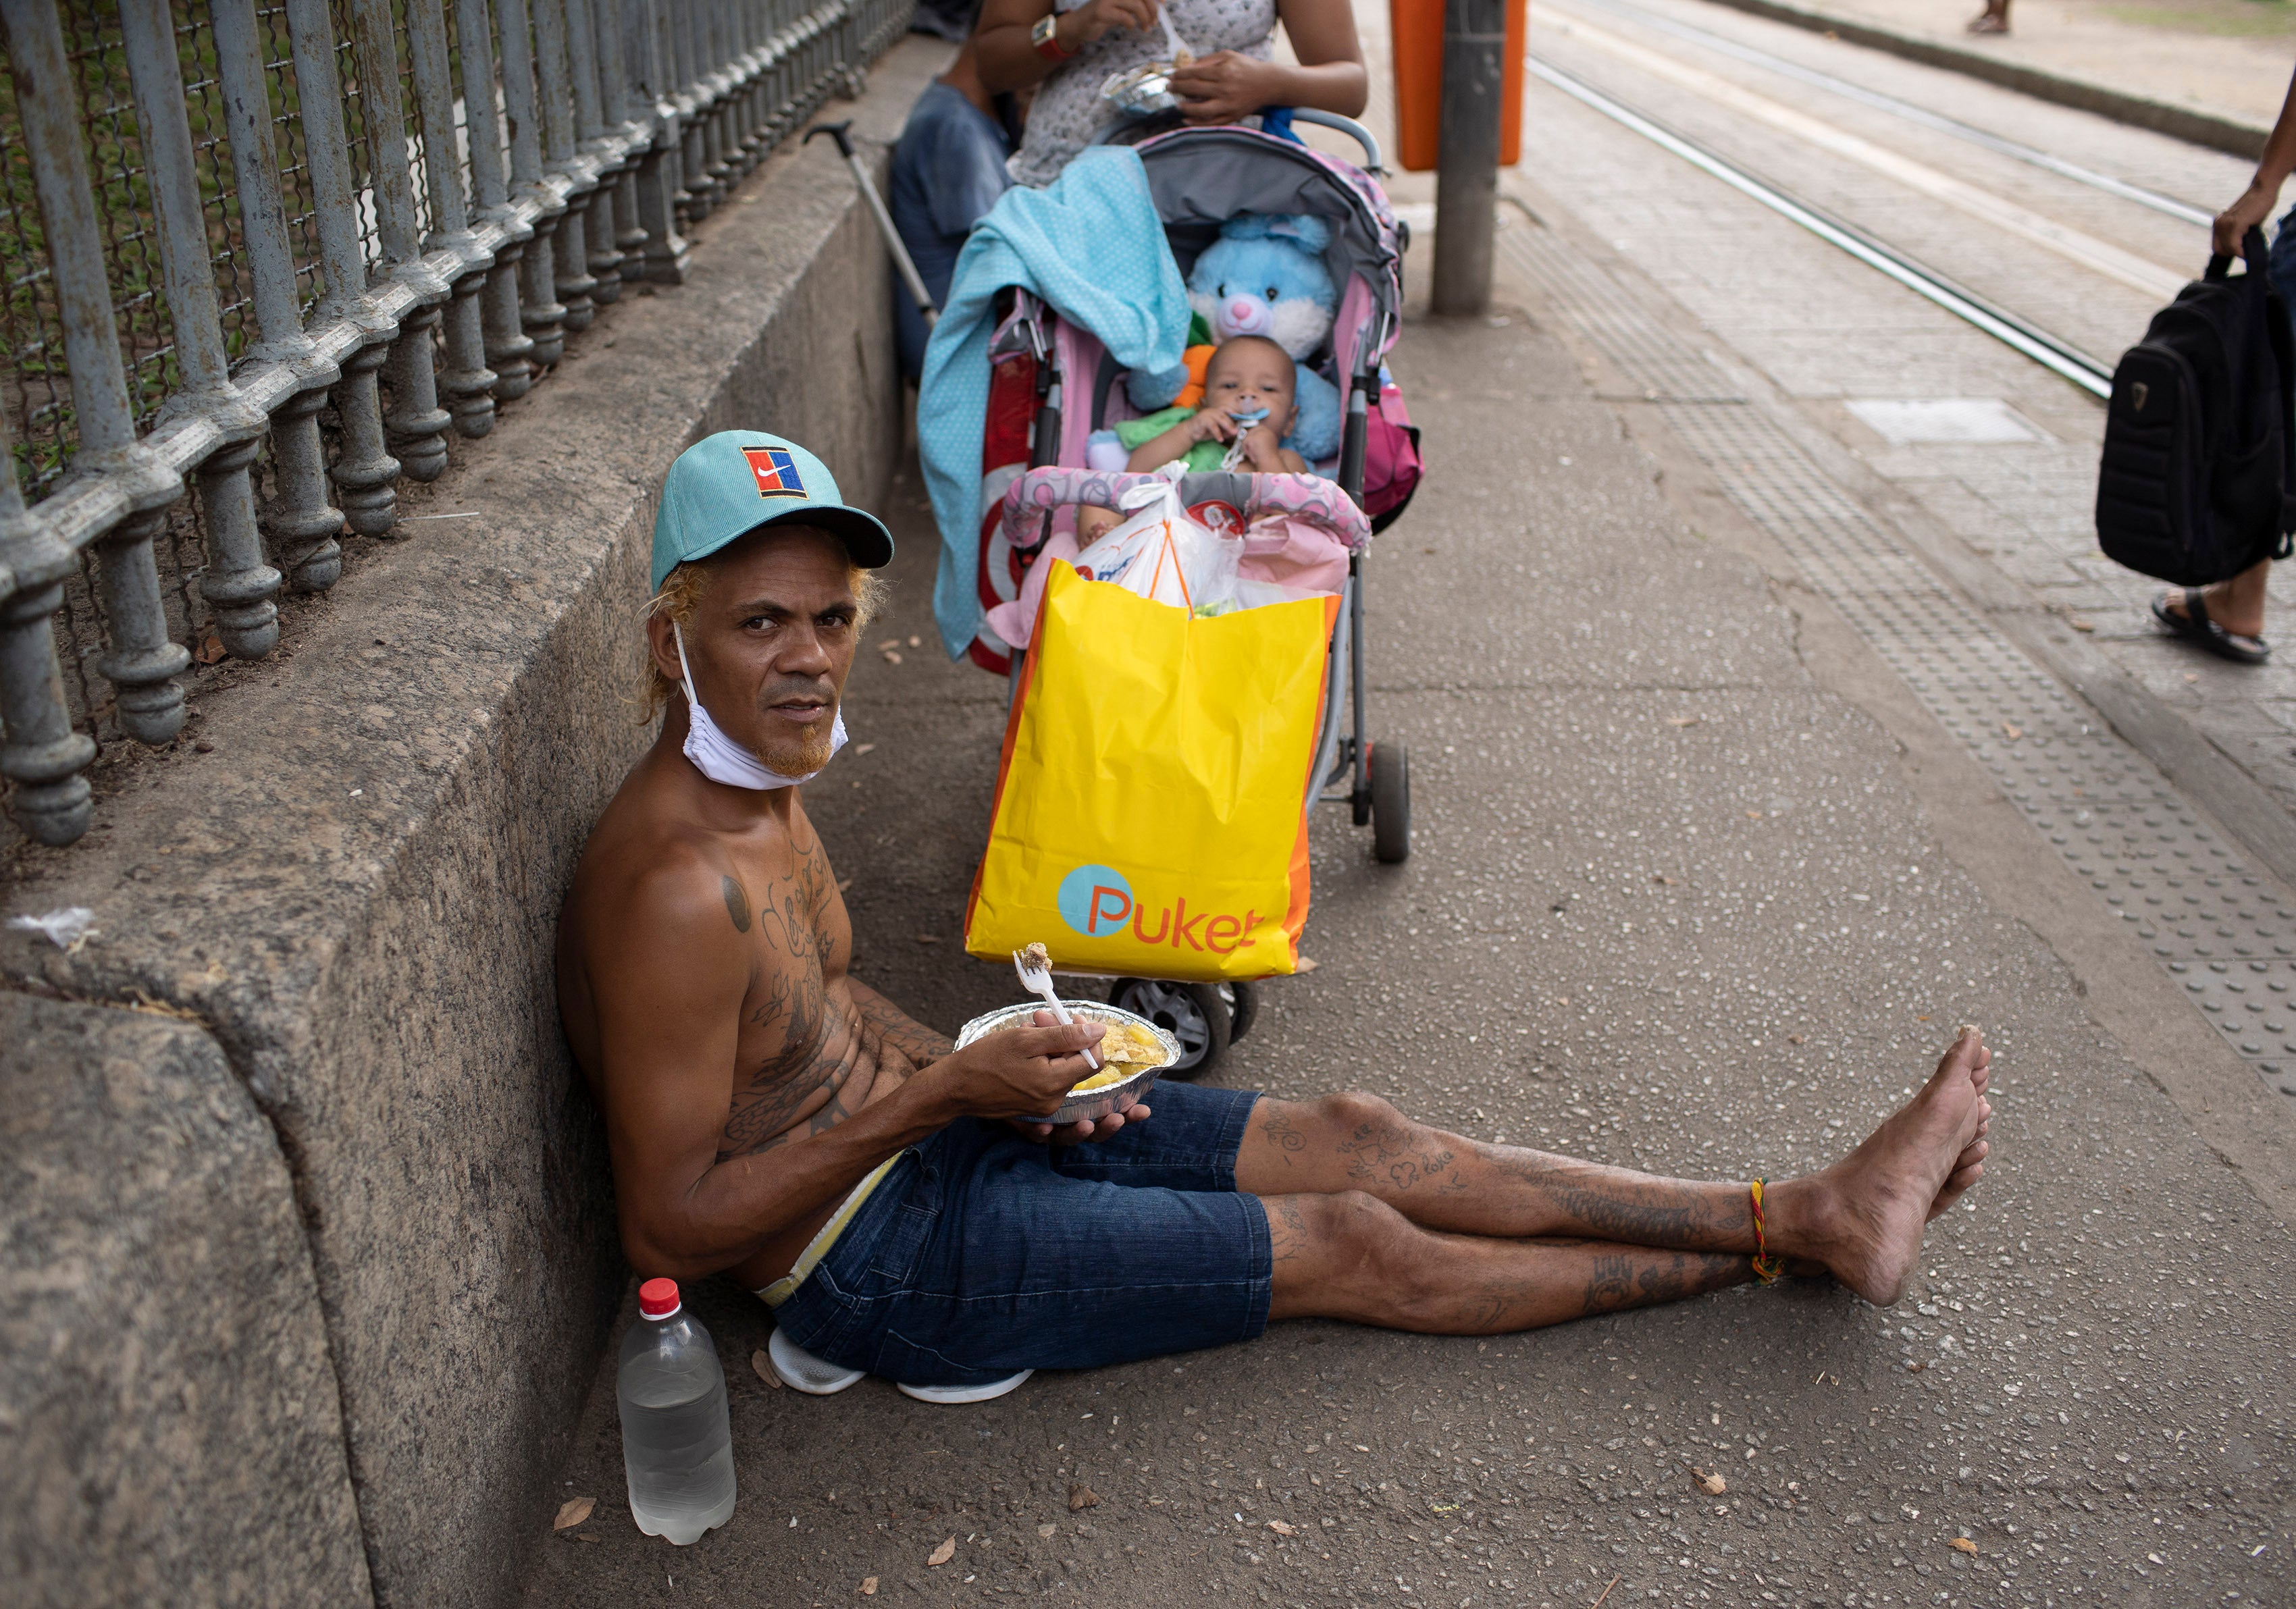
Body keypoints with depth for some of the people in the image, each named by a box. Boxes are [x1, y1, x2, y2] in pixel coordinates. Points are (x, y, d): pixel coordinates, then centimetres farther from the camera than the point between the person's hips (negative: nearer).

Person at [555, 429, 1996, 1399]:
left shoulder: (760, 789, 2)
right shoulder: (674, 889, -28)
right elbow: (672, 1221, -24)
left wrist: (979, 1075, 2)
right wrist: (942, 1094, -25)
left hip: (926, 1126, 9)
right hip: (883, 1261, -8)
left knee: (1361, 1139, 2)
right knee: (1352, 1245, -4)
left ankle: (1813, 1218, 10)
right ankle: (1758, 1257, 13)